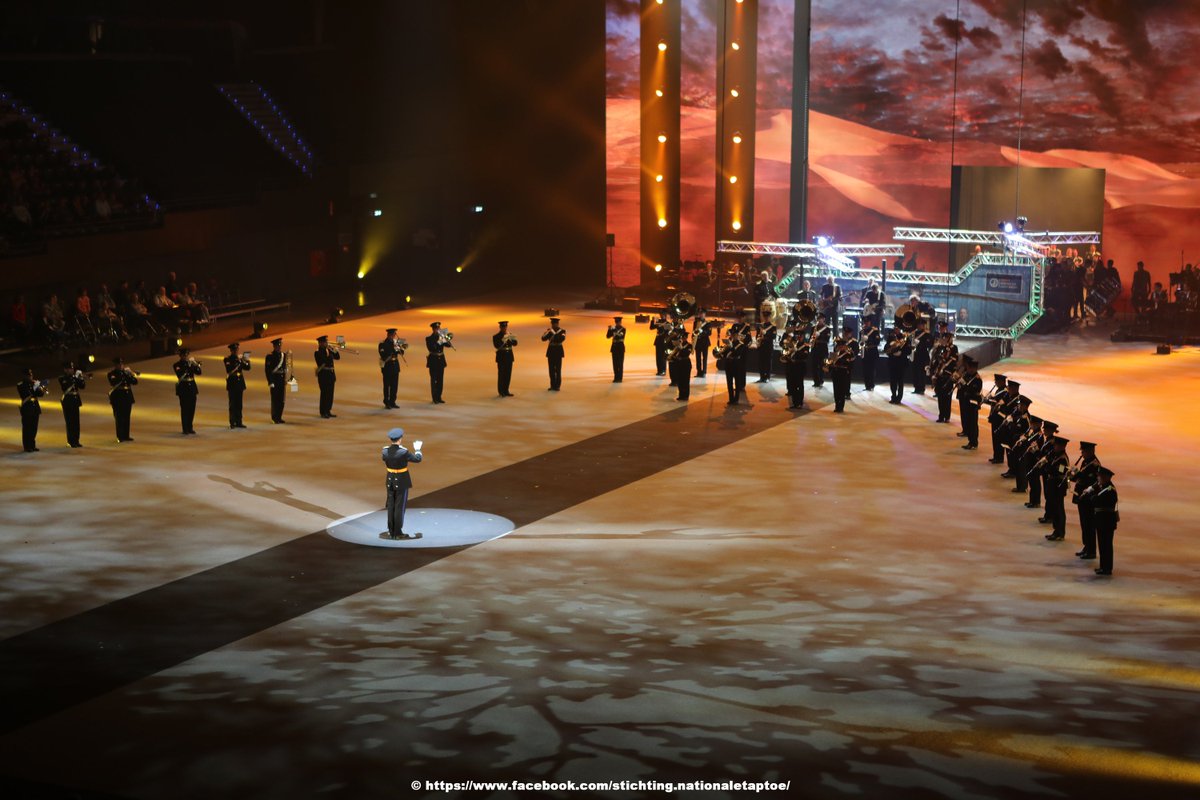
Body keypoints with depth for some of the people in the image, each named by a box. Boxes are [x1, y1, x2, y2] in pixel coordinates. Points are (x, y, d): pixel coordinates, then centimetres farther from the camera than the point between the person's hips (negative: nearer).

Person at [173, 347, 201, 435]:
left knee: (192, 409, 7)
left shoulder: (191, 363, 11)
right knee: (185, 409, -6)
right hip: (183, 388, -5)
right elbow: (180, 374, -20)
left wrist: (195, 364, -15)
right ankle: (185, 429, -3)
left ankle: (190, 427, 18)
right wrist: (188, 365, -22)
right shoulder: (177, 365, -3)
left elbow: (198, 372, 2)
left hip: (192, 388, 5)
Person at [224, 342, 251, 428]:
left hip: (240, 383, 6)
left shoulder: (240, 358, 11)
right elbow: (229, 369, -22)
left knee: (239, 404, 9)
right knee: (232, 404, -4)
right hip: (232, 383, -6)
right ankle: (232, 423, -2)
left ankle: (238, 422, 14)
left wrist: (247, 361, -10)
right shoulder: (227, 359, -5)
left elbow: (247, 367, 9)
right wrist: (238, 361, -23)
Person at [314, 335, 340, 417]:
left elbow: (337, 357, 11)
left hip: (331, 374, 7)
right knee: (324, 394, -6)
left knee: (330, 394, 10)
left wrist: (335, 351, -5)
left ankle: (328, 411, 19)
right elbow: (324, 360, -22)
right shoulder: (317, 353, -9)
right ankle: (323, 413, -1)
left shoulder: (329, 350, 12)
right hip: (323, 375, -7)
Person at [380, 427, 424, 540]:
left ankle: (391, 531, 16)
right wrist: (417, 449, 7)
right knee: (400, 506, 2)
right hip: (402, 481, -5)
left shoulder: (385, 451, -10)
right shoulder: (403, 452, -25)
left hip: (390, 479, 5)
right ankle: (398, 533, 5)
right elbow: (418, 459, -11)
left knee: (391, 506, 12)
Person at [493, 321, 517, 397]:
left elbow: (515, 344, -1)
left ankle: (506, 391, 16)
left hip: (509, 357, 5)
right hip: (501, 357, -5)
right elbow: (496, 346, -20)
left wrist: (511, 339, -19)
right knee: (501, 374, -4)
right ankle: (501, 392, 2)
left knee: (508, 374, 7)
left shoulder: (509, 335, 9)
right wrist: (503, 340, -29)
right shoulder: (496, 336, -6)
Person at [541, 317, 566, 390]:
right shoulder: (549, 331, 4)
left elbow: (562, 338, -24)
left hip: (558, 351, -3)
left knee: (558, 370, -5)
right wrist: (548, 332, -22)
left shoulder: (562, 331, -4)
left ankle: (557, 386, 1)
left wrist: (554, 333, -25)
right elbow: (543, 339, -7)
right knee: (551, 369, 5)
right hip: (550, 351, 3)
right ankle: (553, 385, 12)